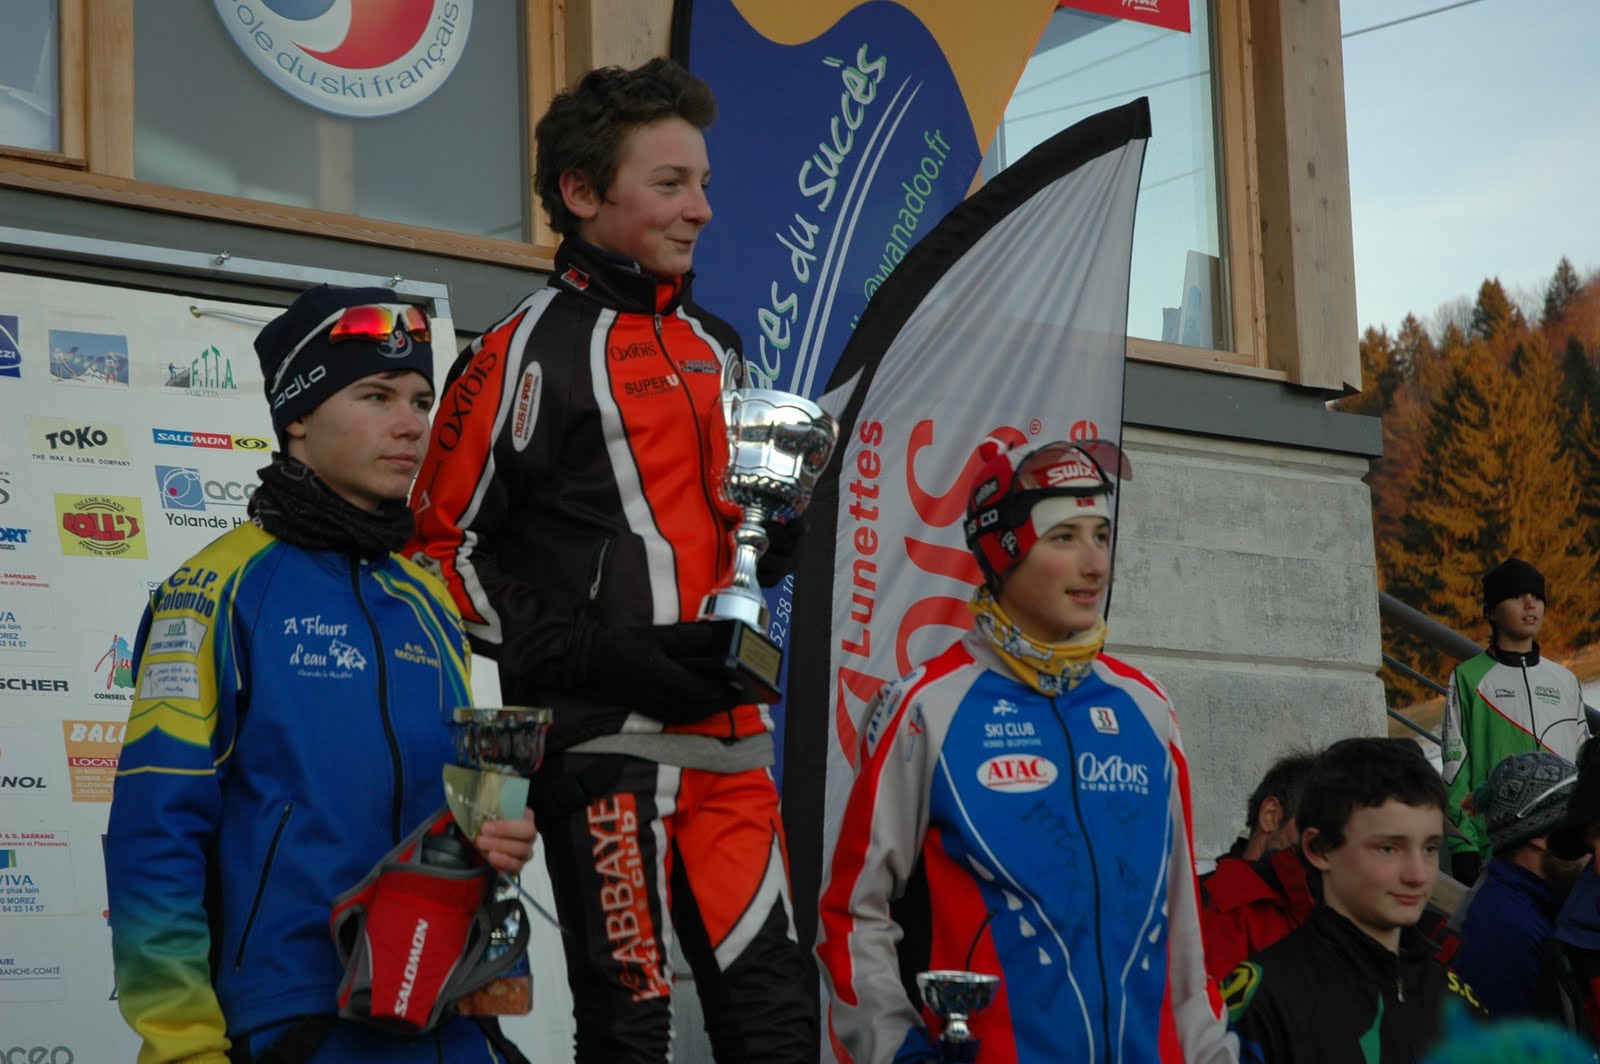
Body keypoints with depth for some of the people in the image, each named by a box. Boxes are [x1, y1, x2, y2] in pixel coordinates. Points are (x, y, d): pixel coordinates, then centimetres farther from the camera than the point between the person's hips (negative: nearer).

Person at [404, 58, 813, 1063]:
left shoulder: (717, 350, 17)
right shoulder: (531, 352, -5)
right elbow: (439, 545, -8)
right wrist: (594, 653, -15)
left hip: (728, 735, 7)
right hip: (606, 742, -7)